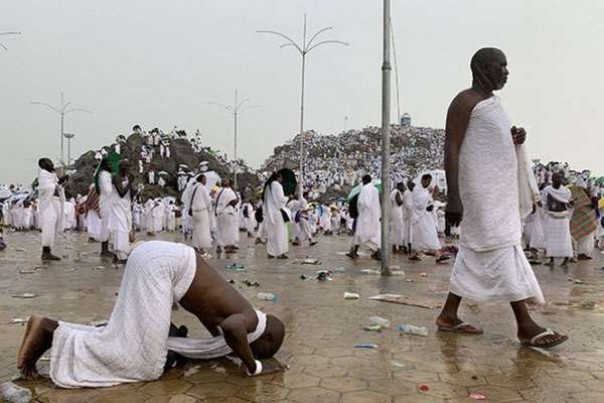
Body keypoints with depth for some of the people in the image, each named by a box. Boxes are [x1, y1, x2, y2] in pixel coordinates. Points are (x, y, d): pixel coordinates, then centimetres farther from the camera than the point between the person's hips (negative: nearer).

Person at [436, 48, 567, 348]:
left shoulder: (492, 103, 19)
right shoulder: (465, 101, -8)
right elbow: (451, 148, -16)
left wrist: (515, 140, 3)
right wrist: (453, 197, -24)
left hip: (498, 188, 10)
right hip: (480, 188, -9)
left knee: (476, 251, 9)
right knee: (502, 248, -9)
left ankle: (449, 315, 16)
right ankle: (525, 325, -4)